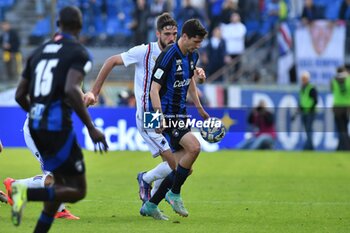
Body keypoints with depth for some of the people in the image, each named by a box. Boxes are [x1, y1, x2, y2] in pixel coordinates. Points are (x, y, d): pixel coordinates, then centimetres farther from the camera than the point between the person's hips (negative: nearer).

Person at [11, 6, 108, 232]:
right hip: (58, 127, -7)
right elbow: (71, 90, -21)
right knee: (77, 191, 2)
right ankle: (27, 192, -20)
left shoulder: (39, 52, 15)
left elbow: (20, 95, 15)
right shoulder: (79, 53, -4)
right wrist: (91, 128, -16)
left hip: (35, 128, 7)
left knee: (61, 185, 20)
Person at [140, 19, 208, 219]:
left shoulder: (192, 56, 8)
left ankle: (151, 205, 15)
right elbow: (154, 89, -20)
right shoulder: (168, 56, -18)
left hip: (180, 115, 9)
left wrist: (199, 108, 25)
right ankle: (174, 193, -7)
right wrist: (160, 117, -29)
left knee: (186, 168, 5)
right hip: (166, 114, -9)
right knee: (194, 147, -26)